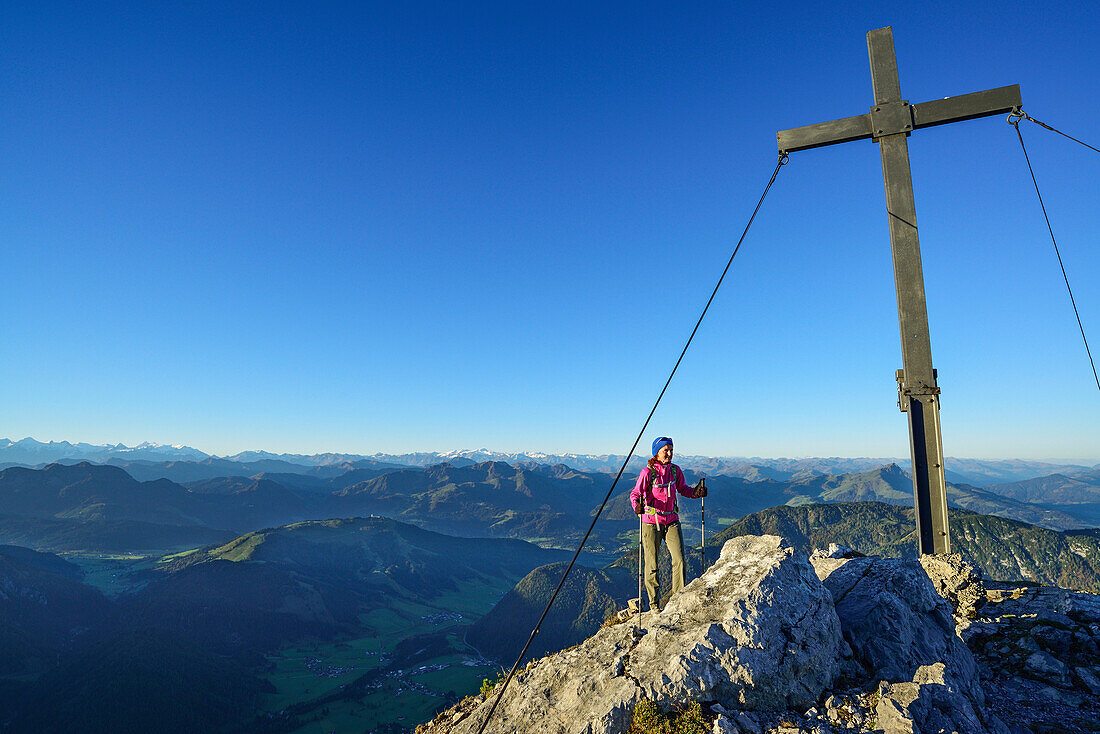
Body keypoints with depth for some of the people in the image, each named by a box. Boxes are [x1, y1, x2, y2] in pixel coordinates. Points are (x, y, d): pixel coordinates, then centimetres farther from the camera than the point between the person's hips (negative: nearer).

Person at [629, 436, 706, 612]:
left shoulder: (675, 470, 4)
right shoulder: (647, 472, -10)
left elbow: (683, 489, 15)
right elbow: (635, 493, -14)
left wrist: (695, 492, -4)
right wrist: (637, 505, -35)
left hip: (672, 520, 4)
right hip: (651, 521, -3)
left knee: (679, 560, -6)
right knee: (652, 564, 5)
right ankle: (654, 603, 22)